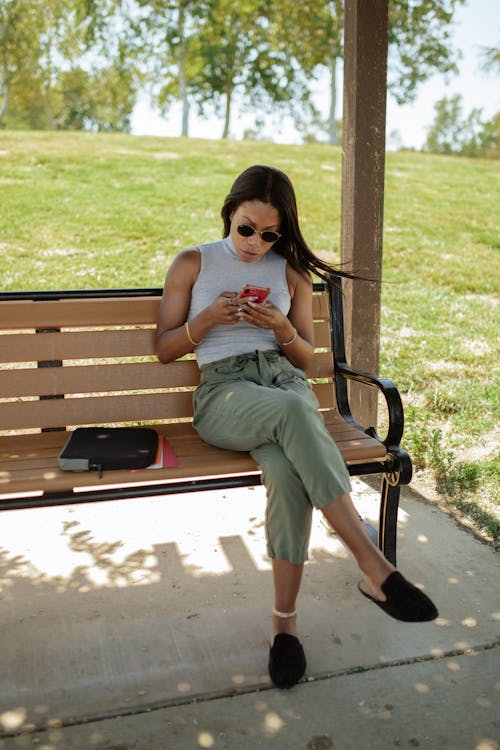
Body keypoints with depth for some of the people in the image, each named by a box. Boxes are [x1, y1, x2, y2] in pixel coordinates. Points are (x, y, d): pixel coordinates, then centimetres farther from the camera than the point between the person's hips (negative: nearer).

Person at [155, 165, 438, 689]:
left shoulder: (291, 271, 19)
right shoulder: (192, 264, 14)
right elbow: (165, 348, 12)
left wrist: (282, 329, -4)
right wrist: (208, 319, -7)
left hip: (285, 378, 2)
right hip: (223, 391, -2)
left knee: (289, 473, -34)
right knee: (293, 411, -39)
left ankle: (285, 621, -21)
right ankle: (374, 567, -38)